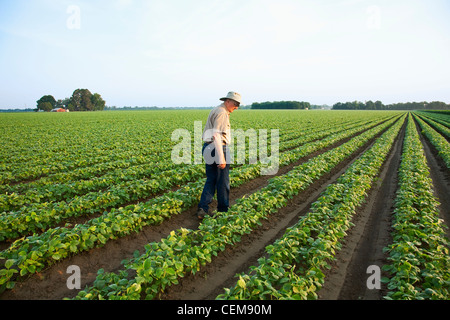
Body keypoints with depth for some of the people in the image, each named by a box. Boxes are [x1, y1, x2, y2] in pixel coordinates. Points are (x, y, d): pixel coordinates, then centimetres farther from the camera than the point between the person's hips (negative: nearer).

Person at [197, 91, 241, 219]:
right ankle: (223, 209, 20)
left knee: (211, 180, 12)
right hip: (217, 149, -9)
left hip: (208, 149, 9)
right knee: (222, 182, 5)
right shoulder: (222, 113, -15)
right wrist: (221, 159, -27)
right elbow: (216, 136, -24)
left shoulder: (215, 111, 17)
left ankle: (202, 208, 5)